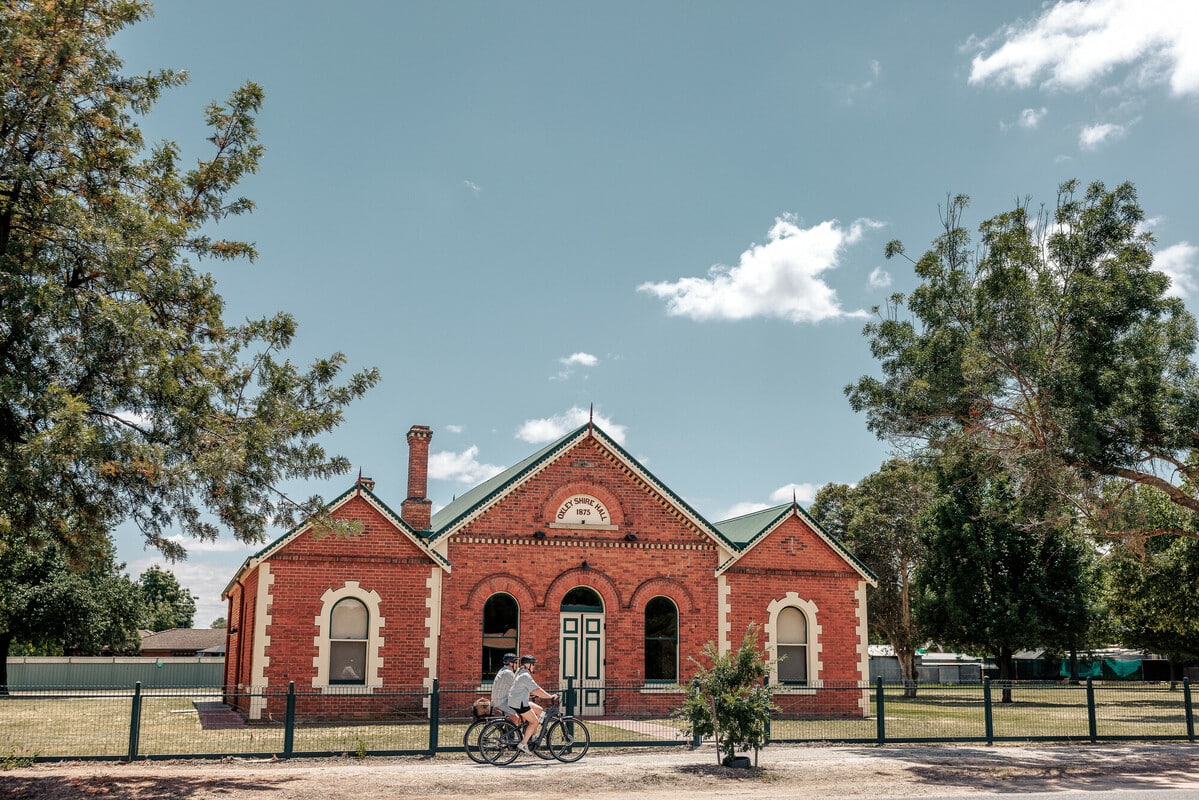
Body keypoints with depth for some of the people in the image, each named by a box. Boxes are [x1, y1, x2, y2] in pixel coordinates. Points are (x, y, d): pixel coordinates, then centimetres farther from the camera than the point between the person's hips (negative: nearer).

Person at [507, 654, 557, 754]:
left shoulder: (522, 674, 17)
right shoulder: (525, 676, -17)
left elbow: (532, 689, 25)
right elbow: (537, 690, -19)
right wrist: (550, 696, -13)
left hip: (521, 701, 10)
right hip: (518, 703, -10)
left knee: (538, 710, 16)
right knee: (535, 721, -7)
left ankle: (532, 735, 15)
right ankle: (523, 744, -7)